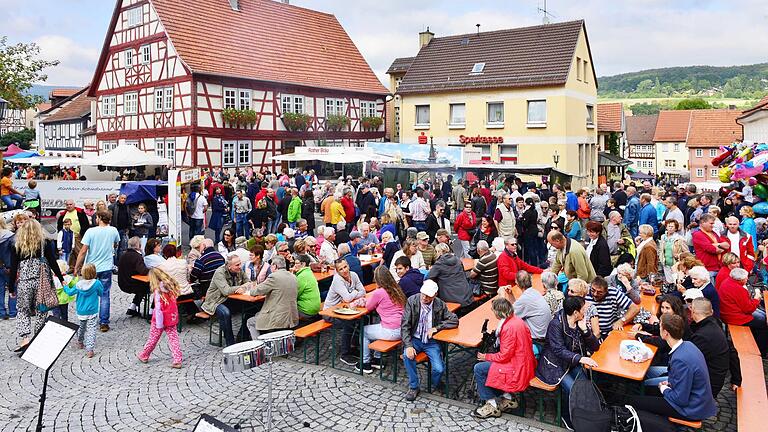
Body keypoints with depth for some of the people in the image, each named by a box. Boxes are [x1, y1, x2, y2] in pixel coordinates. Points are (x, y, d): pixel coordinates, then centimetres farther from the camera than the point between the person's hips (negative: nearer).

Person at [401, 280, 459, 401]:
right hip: (415, 339, 0)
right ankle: (413, 387, -7)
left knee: (439, 369, -20)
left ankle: (436, 385, 19)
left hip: (431, 341, 0)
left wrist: (436, 328, -17)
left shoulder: (439, 305, -7)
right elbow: (405, 325, -11)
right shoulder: (412, 301, -10)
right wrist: (408, 345, -23)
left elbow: (454, 320, -6)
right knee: (407, 355, -31)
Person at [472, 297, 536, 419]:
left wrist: (486, 356, -6)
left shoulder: (509, 327, -25)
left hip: (517, 369, -10)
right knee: (489, 363, 20)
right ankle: (507, 398, 20)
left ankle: (492, 405, 6)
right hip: (525, 363, 10)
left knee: (479, 369, -5)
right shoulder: (516, 319, 4)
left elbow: (504, 356, -20)